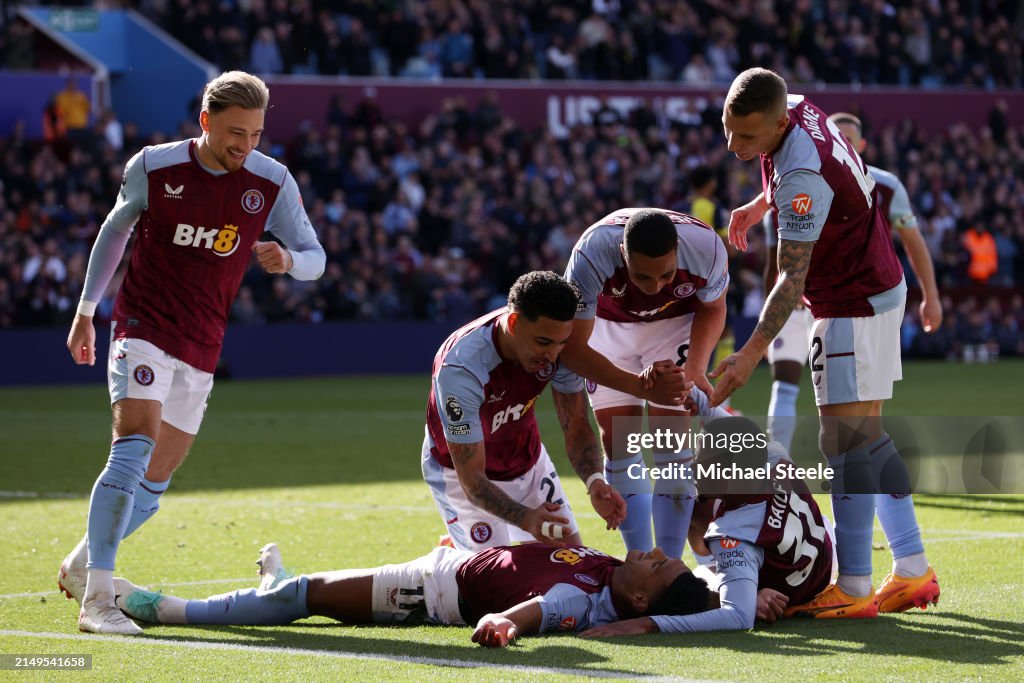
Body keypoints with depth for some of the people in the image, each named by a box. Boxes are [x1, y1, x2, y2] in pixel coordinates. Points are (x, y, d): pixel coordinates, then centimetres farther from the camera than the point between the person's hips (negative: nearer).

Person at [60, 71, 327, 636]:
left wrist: (288, 260, -23)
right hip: (142, 329, -4)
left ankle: (81, 566, 33)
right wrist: (86, 309, 14)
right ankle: (96, 599, -26)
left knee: (156, 478, 8)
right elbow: (115, 229, 10)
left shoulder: (272, 182, -3)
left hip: (201, 346, 4)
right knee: (135, 444, -24)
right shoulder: (153, 168, -8)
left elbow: (315, 257, 1)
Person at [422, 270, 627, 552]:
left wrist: (594, 480, -38)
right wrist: (526, 519, -53)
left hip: (528, 459, 5)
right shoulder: (460, 368, -39)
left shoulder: (557, 343, -24)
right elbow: (471, 479, -36)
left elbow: (577, 429, -16)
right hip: (459, 470, -5)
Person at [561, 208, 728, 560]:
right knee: (618, 442, -5)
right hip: (609, 323, 0)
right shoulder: (591, 254, -41)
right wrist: (640, 386, -43)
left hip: (677, 321, 0)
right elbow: (572, 348, -33)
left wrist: (695, 367, -26)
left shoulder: (707, 249, -35)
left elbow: (712, 309, -10)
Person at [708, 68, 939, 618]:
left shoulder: (802, 176, -30)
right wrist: (759, 206, 27)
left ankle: (854, 586, -10)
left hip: (856, 302, -10)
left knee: (848, 440, -11)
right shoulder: (798, 109, -3)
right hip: (877, 288, 10)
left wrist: (749, 356, -30)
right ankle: (913, 571, 15)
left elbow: (792, 278, -29)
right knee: (868, 437, 11)